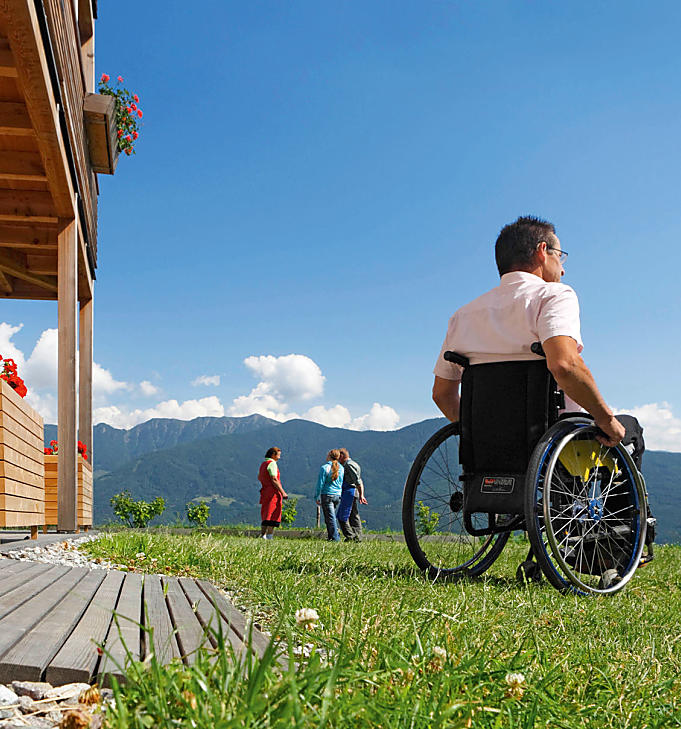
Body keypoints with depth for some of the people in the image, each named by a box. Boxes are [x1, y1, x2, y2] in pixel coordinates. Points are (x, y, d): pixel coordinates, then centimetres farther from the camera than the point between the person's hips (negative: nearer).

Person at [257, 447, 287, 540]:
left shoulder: (263, 464, 17)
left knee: (265, 516, 12)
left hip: (265, 492, 9)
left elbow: (259, 477, 28)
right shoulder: (272, 463, -12)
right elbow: (274, 480, -18)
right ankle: (269, 537, -11)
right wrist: (283, 492, -17)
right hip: (273, 493, -9)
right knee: (273, 516, -7)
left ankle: (262, 535, 9)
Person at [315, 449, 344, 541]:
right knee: (331, 516, 18)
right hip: (338, 495, 5)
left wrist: (316, 497, -2)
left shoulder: (324, 468, -10)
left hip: (327, 495, -5)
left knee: (330, 517, -1)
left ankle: (335, 537, -4)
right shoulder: (341, 468, 5)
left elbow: (320, 484, -9)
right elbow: (342, 483, 11)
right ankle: (331, 536, 18)